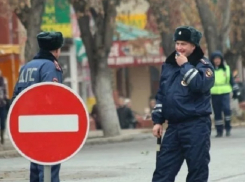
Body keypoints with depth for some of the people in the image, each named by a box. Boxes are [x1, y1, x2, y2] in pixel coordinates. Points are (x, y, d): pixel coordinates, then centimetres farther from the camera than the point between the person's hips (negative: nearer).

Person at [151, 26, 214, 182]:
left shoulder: (203, 65, -3)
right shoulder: (169, 65, 14)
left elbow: (201, 84, -24)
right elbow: (161, 94, 19)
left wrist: (185, 65, -15)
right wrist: (158, 120, 14)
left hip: (196, 127, -6)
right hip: (174, 125, 6)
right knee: (163, 169, 3)